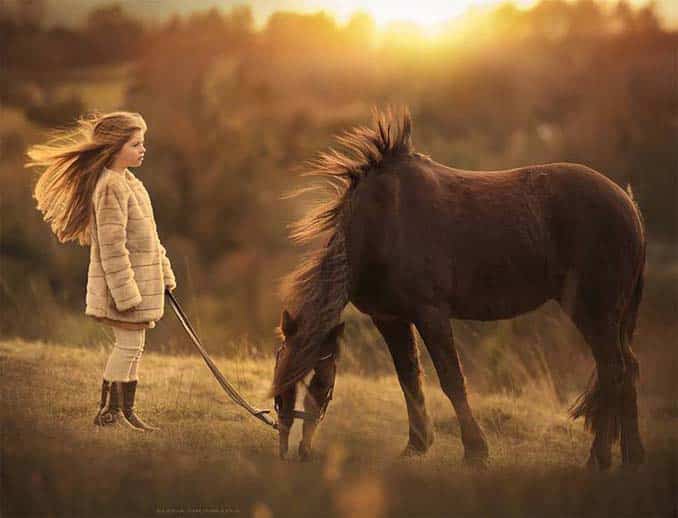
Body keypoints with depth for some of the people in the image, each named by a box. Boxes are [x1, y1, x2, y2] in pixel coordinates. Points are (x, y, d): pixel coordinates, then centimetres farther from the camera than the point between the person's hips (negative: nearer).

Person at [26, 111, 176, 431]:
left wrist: (163, 273, 21)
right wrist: (126, 292, -23)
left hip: (140, 281, 9)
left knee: (132, 347, 11)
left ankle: (124, 411, 16)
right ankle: (108, 412, 1)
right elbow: (112, 245, -21)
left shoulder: (128, 182, 15)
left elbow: (147, 236, 22)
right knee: (129, 345, -6)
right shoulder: (111, 186, -17)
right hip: (122, 282, -9)